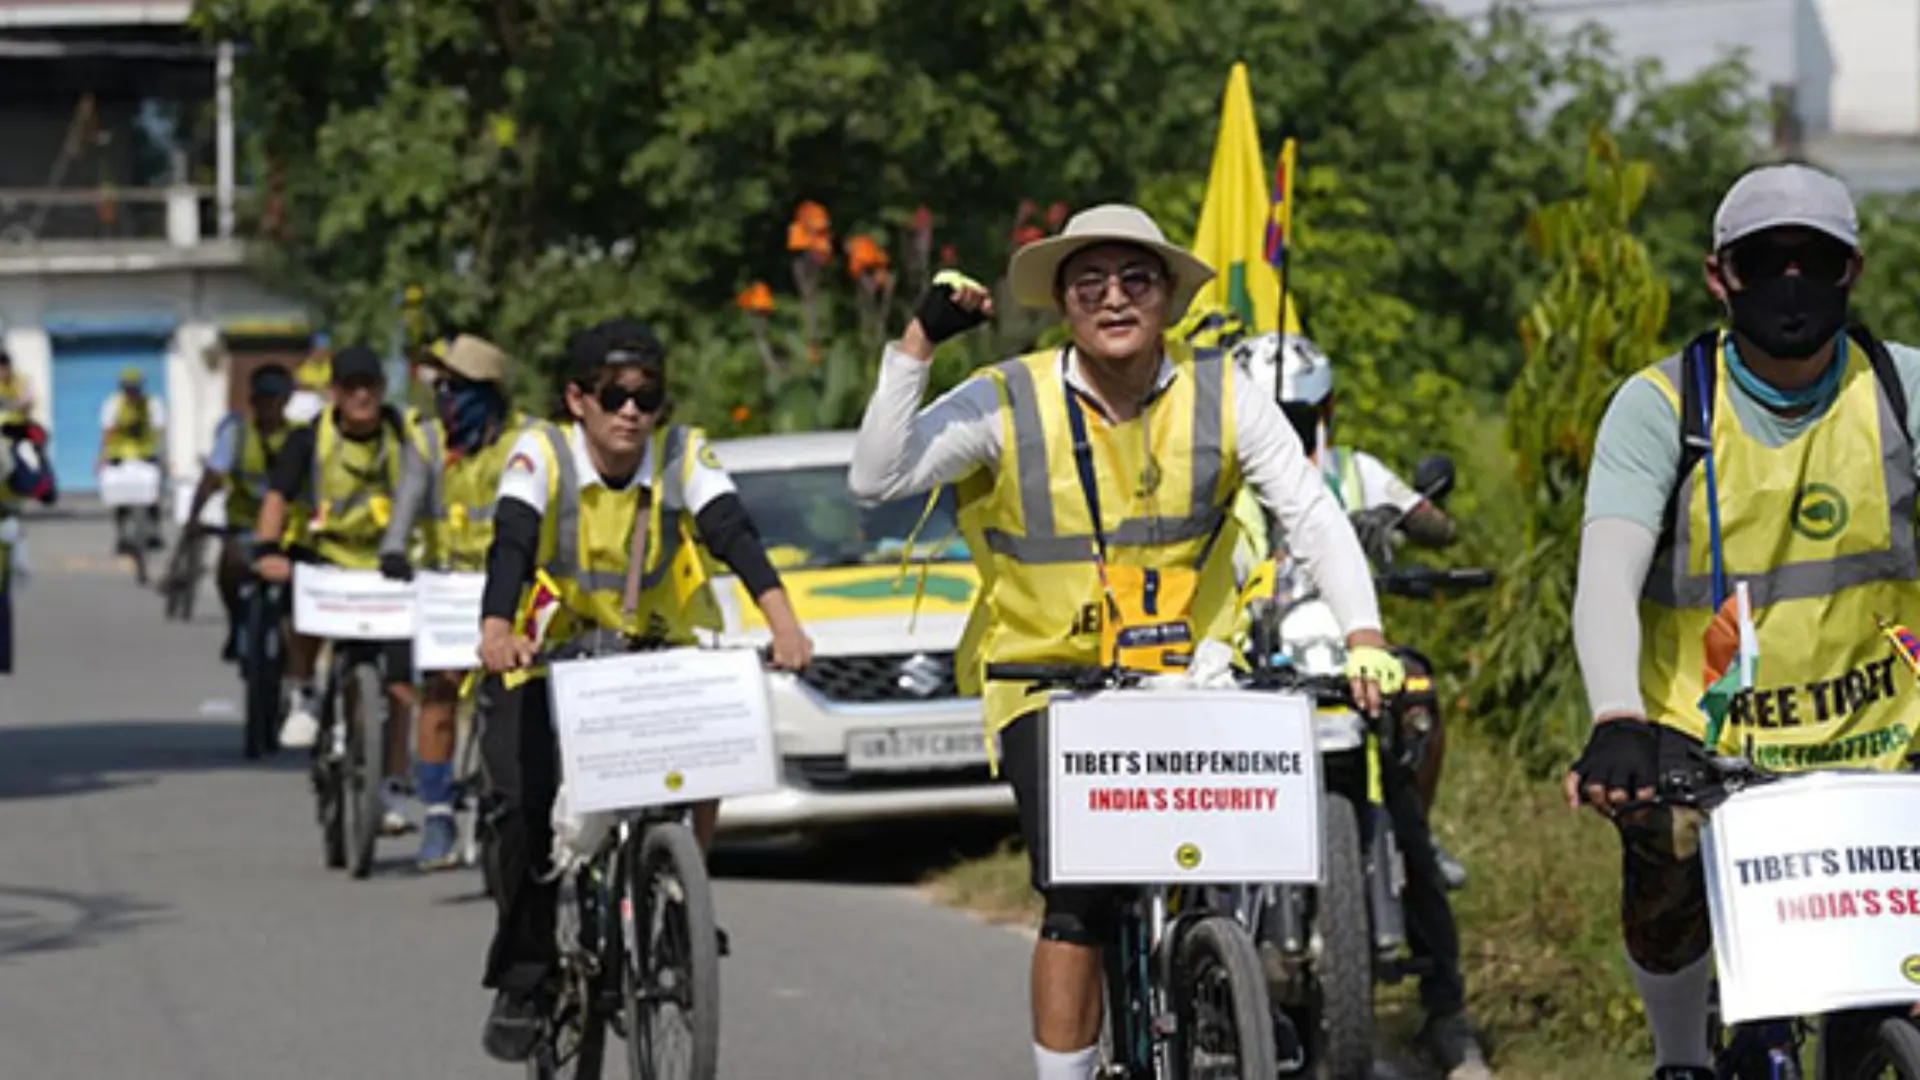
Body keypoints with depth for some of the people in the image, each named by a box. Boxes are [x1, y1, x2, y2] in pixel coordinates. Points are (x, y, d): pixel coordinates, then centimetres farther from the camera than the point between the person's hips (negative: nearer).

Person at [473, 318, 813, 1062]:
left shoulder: (683, 455, -11)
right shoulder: (543, 452, -15)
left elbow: (733, 533, -25)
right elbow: (511, 542, -29)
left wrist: (781, 618, -44)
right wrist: (497, 629, -49)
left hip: (655, 660, 2)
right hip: (548, 660, -1)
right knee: (527, 807, -19)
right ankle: (524, 977, -1)